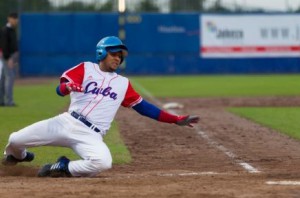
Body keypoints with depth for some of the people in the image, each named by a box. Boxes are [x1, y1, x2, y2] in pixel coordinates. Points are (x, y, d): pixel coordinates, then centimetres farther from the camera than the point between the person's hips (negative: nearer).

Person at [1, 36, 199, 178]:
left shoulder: (123, 83, 16)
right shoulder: (85, 69, 8)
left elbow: (144, 107, 16)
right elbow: (59, 89, -3)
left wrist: (177, 120, 9)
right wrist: (68, 87, -30)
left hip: (90, 136, 1)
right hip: (66, 123, 0)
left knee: (103, 162, -34)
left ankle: (63, 168, -6)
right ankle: (18, 156, 33)